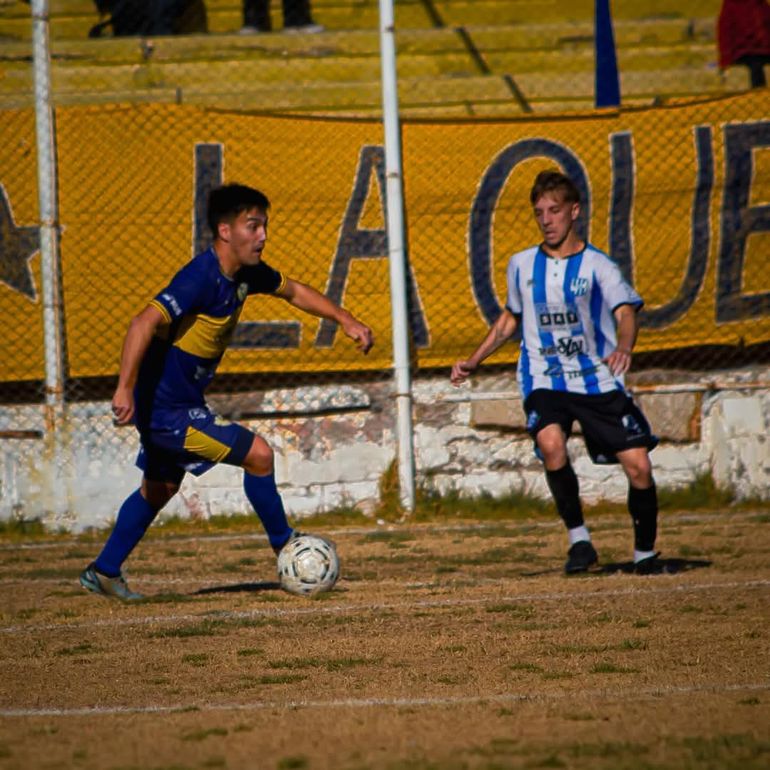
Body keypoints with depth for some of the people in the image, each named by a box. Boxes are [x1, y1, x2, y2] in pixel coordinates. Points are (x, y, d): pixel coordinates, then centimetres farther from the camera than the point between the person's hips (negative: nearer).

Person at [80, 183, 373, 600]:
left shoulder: (245, 273, 3)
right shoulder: (201, 277, -25)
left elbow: (292, 291, 22)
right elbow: (145, 323, -34)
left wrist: (346, 320, 15)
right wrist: (125, 389, -41)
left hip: (180, 405, 10)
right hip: (168, 410, -10)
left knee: (161, 488, 24)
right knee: (257, 454, -10)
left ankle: (103, 572, 34)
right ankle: (284, 547, 8)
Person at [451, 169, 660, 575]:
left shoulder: (596, 265, -3)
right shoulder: (522, 265, 8)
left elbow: (625, 312, -17)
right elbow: (511, 317, 24)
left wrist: (624, 347, -39)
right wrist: (474, 361, 18)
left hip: (599, 380, -1)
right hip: (544, 379, 1)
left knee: (638, 465, -8)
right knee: (550, 443, -29)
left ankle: (645, 552, 16)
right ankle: (578, 539, -14)